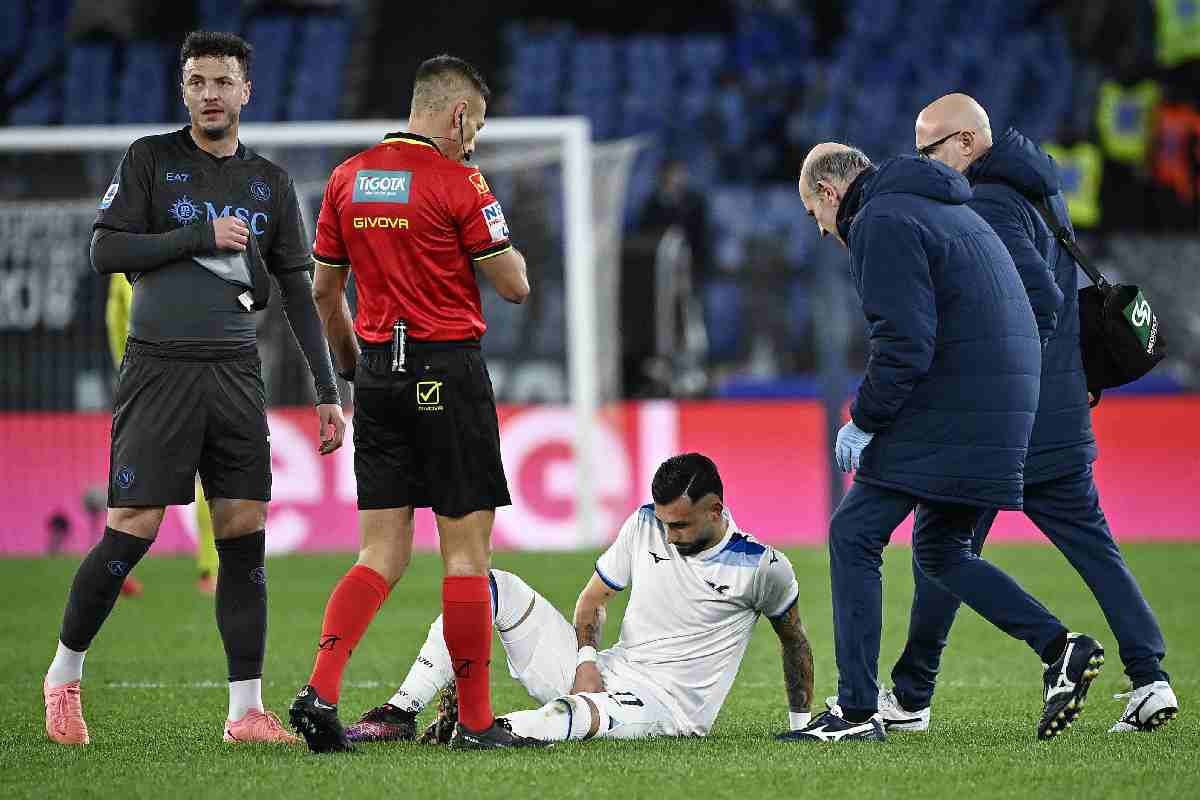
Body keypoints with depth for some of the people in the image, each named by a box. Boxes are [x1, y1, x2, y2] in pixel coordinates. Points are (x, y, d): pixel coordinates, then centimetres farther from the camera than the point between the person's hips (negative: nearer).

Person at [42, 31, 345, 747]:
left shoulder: (271, 183, 13)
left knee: (246, 533, -3)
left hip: (236, 372, 3)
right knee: (132, 530, -8)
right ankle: (64, 675, 11)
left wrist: (327, 391, 9)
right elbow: (106, 251, -4)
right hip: (160, 365, -3)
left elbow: (298, 292, 14)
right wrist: (202, 236, -10)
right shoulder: (151, 159, 4)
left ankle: (247, 710, 0)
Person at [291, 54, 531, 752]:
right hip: (448, 371, -6)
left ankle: (322, 689, -10)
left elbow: (324, 288, 14)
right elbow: (514, 286, -8)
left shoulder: (348, 178, 8)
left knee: (384, 553, 7)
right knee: (467, 550, 1)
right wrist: (504, 242, 12)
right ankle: (476, 721, 4)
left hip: (378, 373, 6)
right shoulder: (458, 183, -11)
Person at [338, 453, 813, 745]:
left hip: (666, 705, -6)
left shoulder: (762, 567, -8)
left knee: (570, 715, -41)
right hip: (603, 674, 6)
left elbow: (794, 639, 7)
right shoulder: (645, 524, 4)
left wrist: (801, 722, 8)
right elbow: (595, 597, 11)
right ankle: (400, 713, -20)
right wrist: (586, 662, -6)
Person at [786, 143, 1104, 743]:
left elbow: (905, 342, -20)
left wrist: (864, 419, -7)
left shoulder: (881, 223, -9)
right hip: (1004, 403, 10)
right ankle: (1060, 648, 6)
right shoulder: (950, 211, 23)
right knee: (941, 551, 19)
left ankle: (856, 711, -5)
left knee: (853, 536, -3)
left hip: (944, 414, -10)